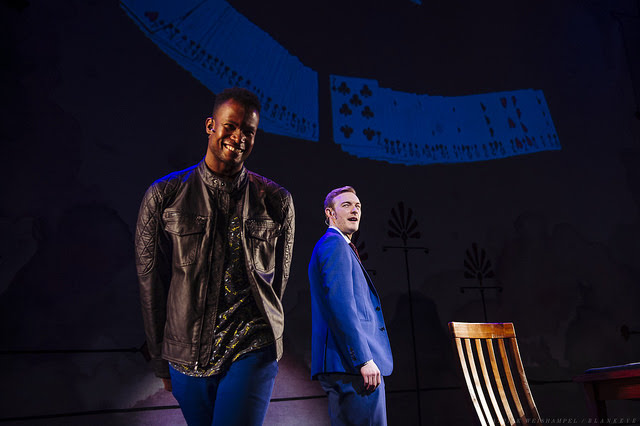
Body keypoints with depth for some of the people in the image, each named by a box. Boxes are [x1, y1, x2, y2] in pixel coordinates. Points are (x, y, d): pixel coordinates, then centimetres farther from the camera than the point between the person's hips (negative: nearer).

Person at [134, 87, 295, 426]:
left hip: (252, 351, -1)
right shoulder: (163, 196, 0)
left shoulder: (277, 201, 1)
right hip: (186, 356, 1)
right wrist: (161, 360, 8)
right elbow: (151, 283, 4)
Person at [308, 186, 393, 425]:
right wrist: (364, 359, -21)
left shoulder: (338, 245, 24)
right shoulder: (334, 243, -7)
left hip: (344, 367, 10)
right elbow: (339, 303, -19)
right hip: (351, 363, -10)